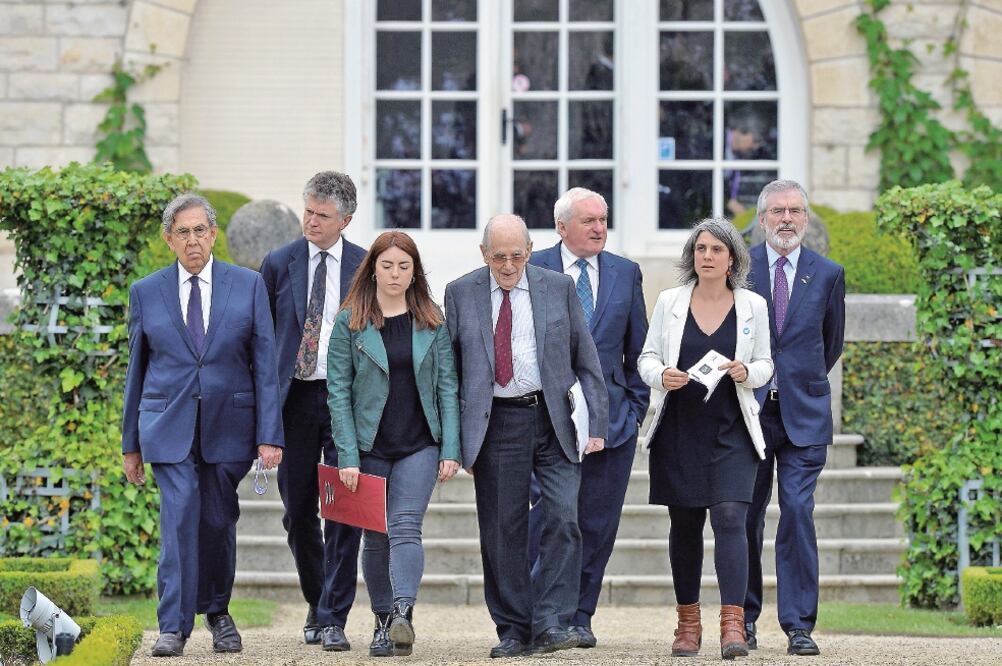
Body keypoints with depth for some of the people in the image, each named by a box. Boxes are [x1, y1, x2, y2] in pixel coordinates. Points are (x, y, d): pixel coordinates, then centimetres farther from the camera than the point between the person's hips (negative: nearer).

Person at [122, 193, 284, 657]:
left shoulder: (248, 285, 3)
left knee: (218, 520, 7)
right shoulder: (146, 293, 6)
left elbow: (265, 363, 0)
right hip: (169, 425, 0)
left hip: (228, 423, 0)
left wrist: (270, 435, -7)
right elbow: (136, 369, 11)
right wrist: (131, 443, 11)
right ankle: (174, 627, -12)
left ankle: (217, 610, 30)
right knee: (180, 516, -13)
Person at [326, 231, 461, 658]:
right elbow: (338, 390, -2)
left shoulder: (432, 323, 6)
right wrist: (347, 456, -9)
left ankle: (403, 614, -30)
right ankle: (383, 622, 16)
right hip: (370, 446, 0)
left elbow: (447, 386, 5)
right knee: (376, 537, 5)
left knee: (405, 526, -16)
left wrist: (451, 449, -3)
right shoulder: (350, 322, 1)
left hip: (420, 446, 0)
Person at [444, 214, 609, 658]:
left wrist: (596, 422, 0)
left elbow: (586, 359, 8)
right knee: (502, 533, 1)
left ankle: (550, 625, -11)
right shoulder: (460, 294, 5)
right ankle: (513, 631, 10)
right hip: (495, 425, 0)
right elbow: (449, 368, 9)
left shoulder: (558, 288, 5)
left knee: (563, 519, -13)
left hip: (554, 422, 0)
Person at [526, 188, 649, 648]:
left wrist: (636, 408, 7)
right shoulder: (532, 271, 2)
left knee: (597, 522, 3)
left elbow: (638, 349, 14)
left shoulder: (626, 274, 11)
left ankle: (579, 616, 12)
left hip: (611, 415, 3)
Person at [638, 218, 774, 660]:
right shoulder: (670, 302, 3)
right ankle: (688, 621, 19)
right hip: (679, 431, 1)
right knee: (685, 525, 7)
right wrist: (661, 375, -14)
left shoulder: (753, 306, 3)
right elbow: (647, 358, 8)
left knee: (729, 518, -15)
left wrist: (746, 372, -12)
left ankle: (733, 624, -20)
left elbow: (765, 365, 10)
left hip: (731, 432, -1)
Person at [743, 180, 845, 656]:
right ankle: (745, 618, 16)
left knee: (798, 514, -9)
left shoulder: (828, 274, 6)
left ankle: (798, 625, -6)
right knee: (745, 518, 4)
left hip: (804, 414, 0)